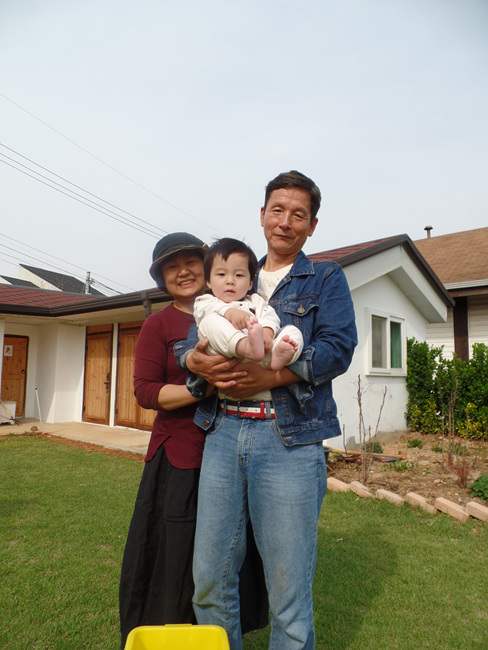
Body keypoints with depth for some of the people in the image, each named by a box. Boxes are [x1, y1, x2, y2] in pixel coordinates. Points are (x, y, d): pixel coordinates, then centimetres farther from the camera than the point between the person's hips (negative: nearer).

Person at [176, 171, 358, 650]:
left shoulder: (326, 278, 11)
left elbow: (337, 348, -5)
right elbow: (190, 341, 13)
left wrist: (269, 376, -17)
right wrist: (196, 360, -11)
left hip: (289, 438, -3)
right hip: (223, 434, 4)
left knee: (288, 589, 5)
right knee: (210, 579, 11)